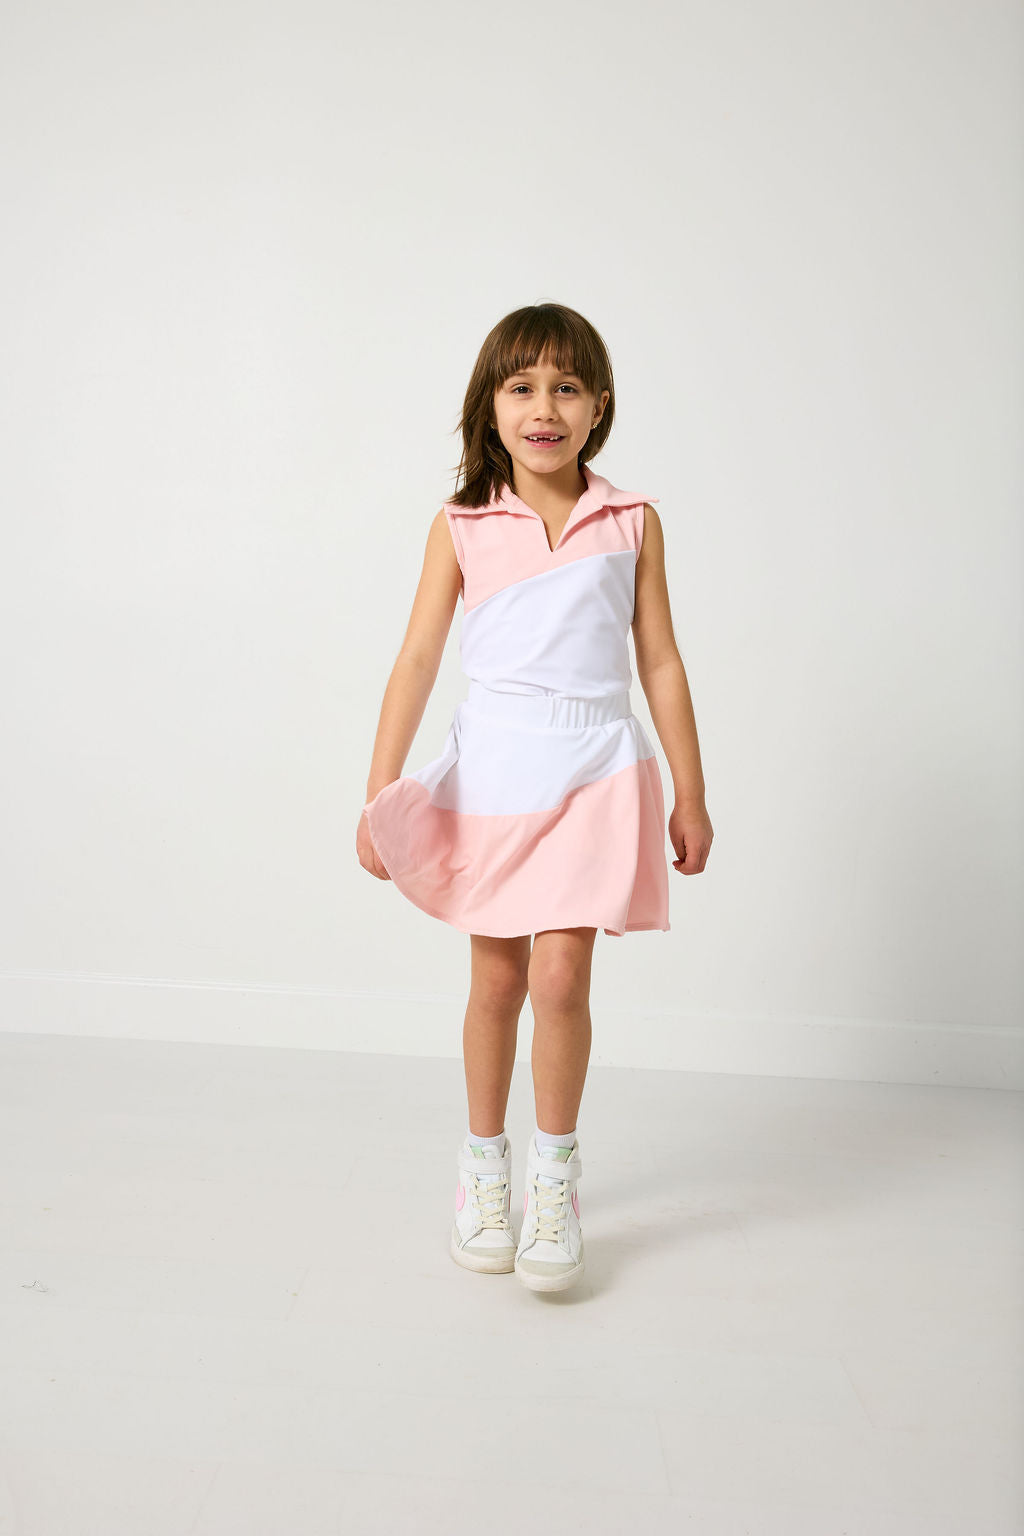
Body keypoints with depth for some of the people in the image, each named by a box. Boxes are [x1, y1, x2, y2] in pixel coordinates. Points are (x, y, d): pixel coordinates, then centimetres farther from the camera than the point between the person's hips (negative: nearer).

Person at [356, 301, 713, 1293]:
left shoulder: (633, 522, 2)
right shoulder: (462, 527, 0)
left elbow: (660, 664, 6)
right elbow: (418, 660, -3)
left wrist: (690, 794, 7)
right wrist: (380, 791, -9)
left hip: (594, 771, 0)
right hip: (490, 767, 1)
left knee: (559, 976, -8)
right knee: (495, 979, 10)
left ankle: (555, 1175, 14)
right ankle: (484, 1166, 30)